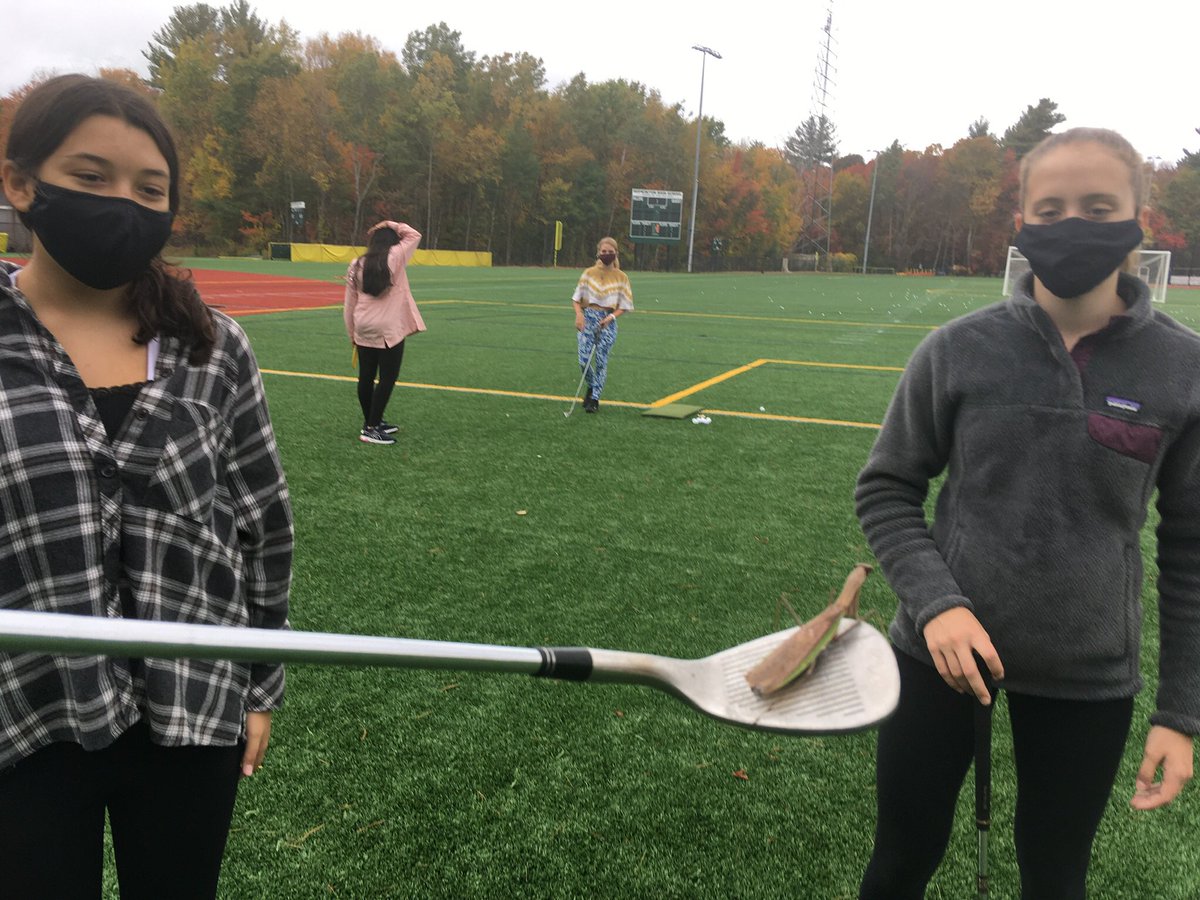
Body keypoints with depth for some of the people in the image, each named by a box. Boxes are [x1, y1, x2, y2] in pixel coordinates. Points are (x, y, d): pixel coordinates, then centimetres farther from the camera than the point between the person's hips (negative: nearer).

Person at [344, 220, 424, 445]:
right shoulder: (395, 258, -7)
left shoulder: (356, 266, 7)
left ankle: (372, 422, 27)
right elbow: (414, 235, 9)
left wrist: (352, 334, 17)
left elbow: (349, 304, 9)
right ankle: (371, 429, -2)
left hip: (363, 331, 6)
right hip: (389, 330, -6)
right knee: (387, 379, 0)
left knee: (366, 377, 13)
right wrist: (392, 226, 12)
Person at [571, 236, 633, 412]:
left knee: (601, 361, -3)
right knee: (583, 361, -5)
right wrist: (579, 314, -9)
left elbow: (624, 306, 4)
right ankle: (592, 387, 25)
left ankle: (595, 399, 9)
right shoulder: (589, 273, 5)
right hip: (588, 318, 1)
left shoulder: (621, 277, 2)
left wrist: (611, 317, -12)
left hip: (607, 322, -1)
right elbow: (577, 298, 8)